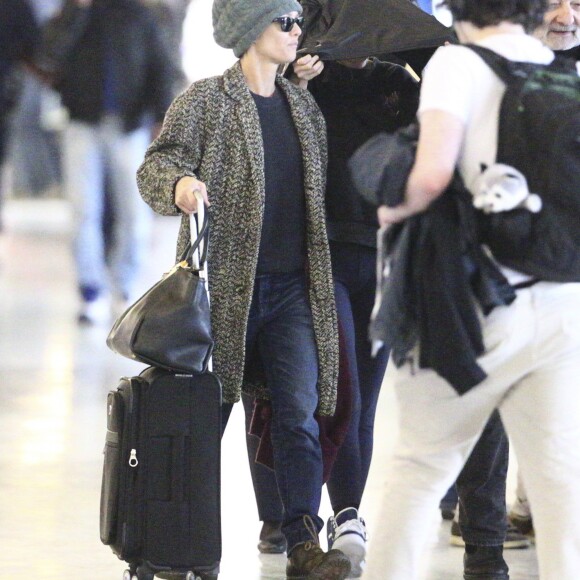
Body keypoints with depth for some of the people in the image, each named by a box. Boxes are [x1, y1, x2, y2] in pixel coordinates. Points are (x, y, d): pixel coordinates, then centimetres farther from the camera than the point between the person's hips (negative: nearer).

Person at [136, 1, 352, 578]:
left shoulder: (304, 107, 15)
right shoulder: (205, 100, -2)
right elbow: (156, 164, -9)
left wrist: (321, 278, 17)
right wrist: (179, 183, -32)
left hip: (293, 288, 4)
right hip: (226, 282, -4)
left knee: (300, 413, -6)